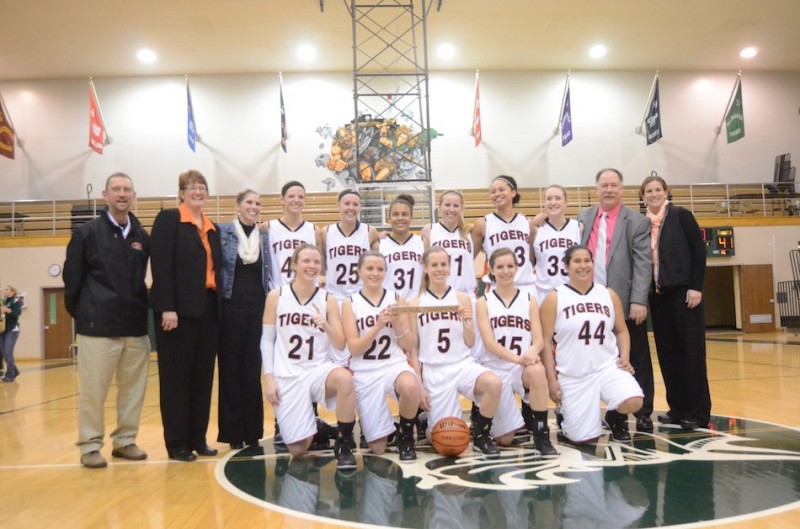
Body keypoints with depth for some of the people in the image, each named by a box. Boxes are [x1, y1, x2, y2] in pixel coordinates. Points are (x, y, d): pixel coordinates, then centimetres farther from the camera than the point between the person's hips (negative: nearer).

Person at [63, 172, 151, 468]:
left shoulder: (143, 237, 8)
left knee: (134, 388, 8)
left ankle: (125, 441, 21)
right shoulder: (87, 233, -1)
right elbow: (72, 279, 1)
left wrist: (147, 309, 7)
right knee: (93, 390, 2)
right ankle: (90, 446, 14)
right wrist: (79, 313, 3)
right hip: (98, 325, -3)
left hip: (136, 326, 4)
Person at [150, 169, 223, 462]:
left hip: (209, 309, 7)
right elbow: (161, 265, -11)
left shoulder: (212, 228, 17)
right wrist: (167, 308, -19)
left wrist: (218, 305, 8)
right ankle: (176, 442, 10)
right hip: (179, 308, -6)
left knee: (203, 376, 10)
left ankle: (197, 438, 19)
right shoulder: (168, 219, -2)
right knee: (176, 376, 1)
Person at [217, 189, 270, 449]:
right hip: (231, 305, -3)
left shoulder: (264, 237, 10)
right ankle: (233, 431, 12)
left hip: (258, 306, 3)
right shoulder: (222, 232, -1)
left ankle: (253, 430, 16)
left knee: (254, 368, 6)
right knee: (231, 367, 2)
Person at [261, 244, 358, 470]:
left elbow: (340, 345, 0)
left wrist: (326, 326, -19)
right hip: (287, 375, 0)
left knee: (345, 378, -37)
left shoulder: (328, 300, 3)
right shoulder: (276, 296, 1)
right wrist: (269, 377, -4)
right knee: (297, 450, -5)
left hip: (319, 370, 0)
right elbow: (266, 339, 3)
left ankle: (344, 443, -16)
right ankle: (313, 429, 33)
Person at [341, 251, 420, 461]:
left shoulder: (397, 299, 4)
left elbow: (408, 346, 2)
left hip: (395, 365, 0)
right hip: (365, 372, 0)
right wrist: (378, 326, -21)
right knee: (377, 447, -1)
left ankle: (406, 435, -8)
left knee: (410, 386, -38)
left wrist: (398, 324, -16)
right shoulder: (350, 303, 1)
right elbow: (354, 348, -8)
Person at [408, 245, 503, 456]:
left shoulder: (462, 298, 4)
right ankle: (427, 418, 34)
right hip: (433, 372, -1)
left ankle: (480, 435, -5)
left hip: (463, 365, 1)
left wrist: (467, 322, -13)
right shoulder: (416, 303, 2)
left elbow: (470, 343, 6)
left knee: (495, 383, -32)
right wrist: (419, 384, -2)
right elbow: (413, 349, 4)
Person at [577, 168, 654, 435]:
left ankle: (643, 414, 16)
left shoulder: (636, 221, 0)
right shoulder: (583, 217, 12)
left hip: (625, 305, -3)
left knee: (637, 361, 5)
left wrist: (639, 301, -14)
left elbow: (643, 264, -6)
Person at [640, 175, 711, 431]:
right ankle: (678, 409, 17)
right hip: (657, 295, 4)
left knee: (692, 352, -1)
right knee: (667, 354, 7)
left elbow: (699, 251, -5)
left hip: (683, 292, -4)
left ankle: (698, 412, 7)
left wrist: (696, 287, -12)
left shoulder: (681, 215, -1)